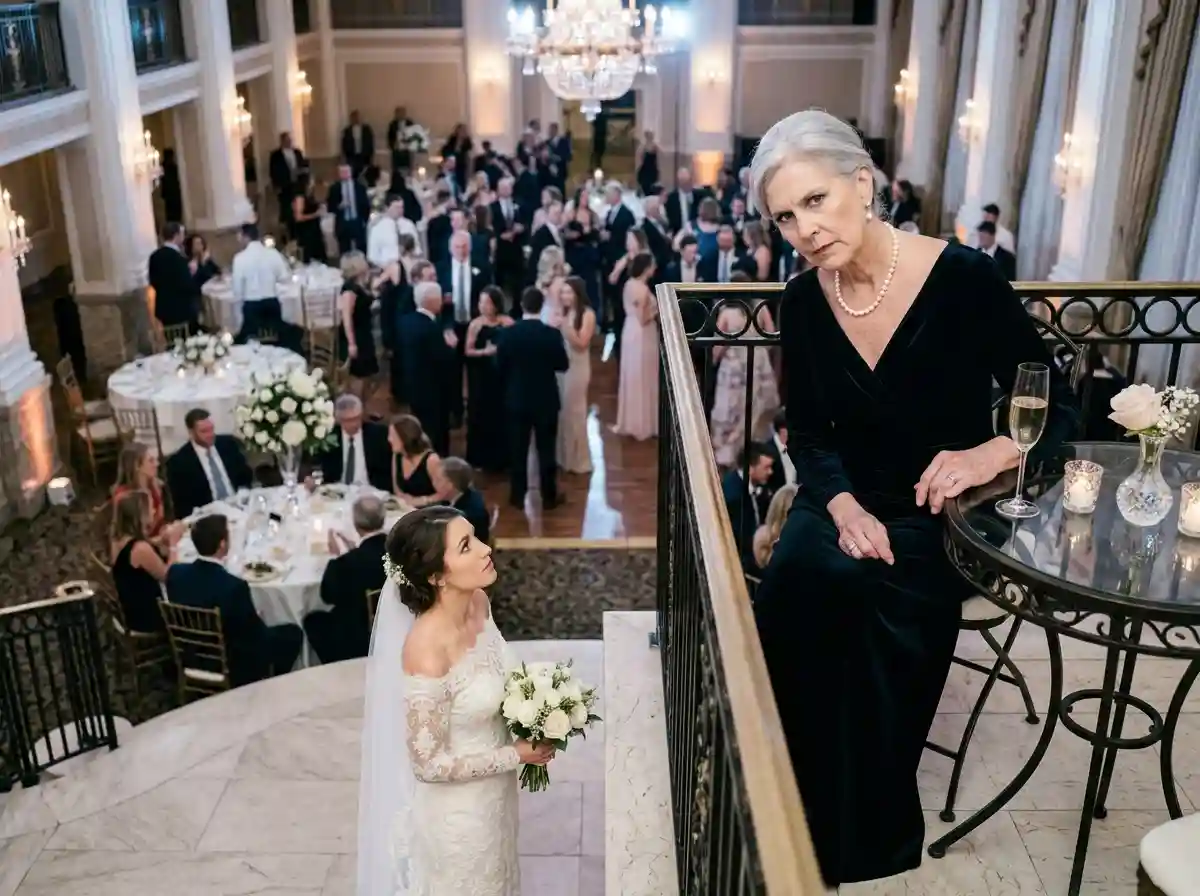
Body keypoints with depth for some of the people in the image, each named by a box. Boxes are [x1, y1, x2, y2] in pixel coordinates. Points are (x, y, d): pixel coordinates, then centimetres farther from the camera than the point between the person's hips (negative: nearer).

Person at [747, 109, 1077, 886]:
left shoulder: (965, 279, -16)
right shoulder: (804, 302, -4)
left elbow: (1059, 408, -8)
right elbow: (809, 434, 3)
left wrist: (993, 452, -28)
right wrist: (841, 506, -17)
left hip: (944, 513, -3)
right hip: (846, 501, 4)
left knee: (858, 590, -31)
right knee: (796, 583, -28)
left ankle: (866, 835, -9)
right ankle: (799, 819, -6)